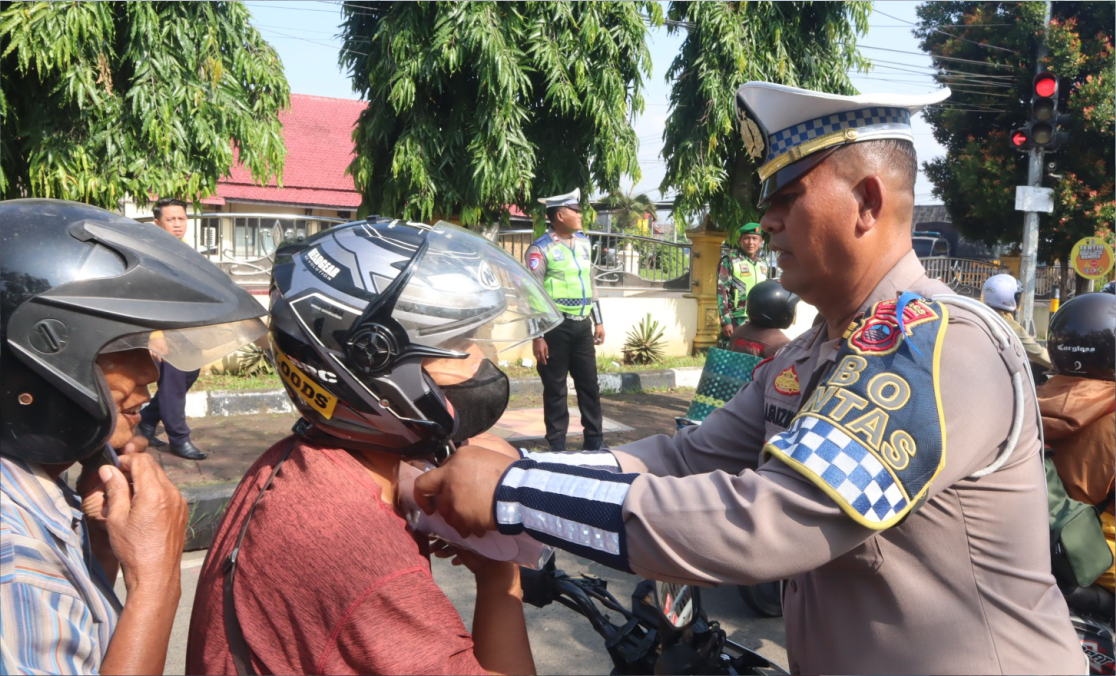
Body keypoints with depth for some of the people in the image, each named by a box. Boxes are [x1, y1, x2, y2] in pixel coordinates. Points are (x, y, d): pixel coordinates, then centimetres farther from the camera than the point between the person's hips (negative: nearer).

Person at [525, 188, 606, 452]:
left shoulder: (583, 241, 12)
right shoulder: (540, 250, -9)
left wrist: (598, 321, 17)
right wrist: (537, 337, -14)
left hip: (583, 324, 6)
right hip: (556, 326, -6)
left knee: (589, 384, 11)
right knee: (555, 388, 4)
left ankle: (594, 441, 23)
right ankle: (556, 445, 16)